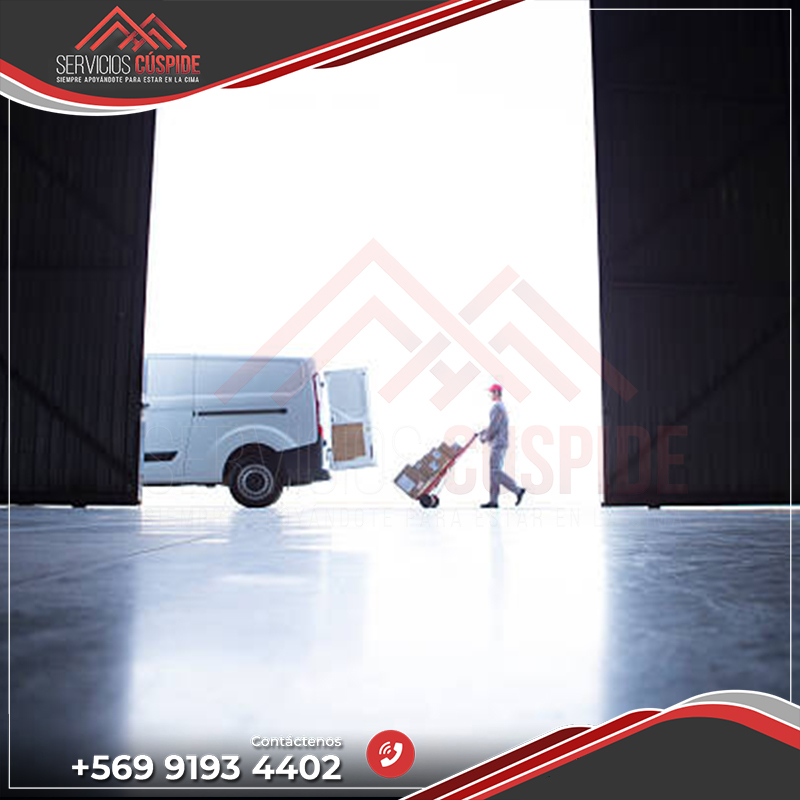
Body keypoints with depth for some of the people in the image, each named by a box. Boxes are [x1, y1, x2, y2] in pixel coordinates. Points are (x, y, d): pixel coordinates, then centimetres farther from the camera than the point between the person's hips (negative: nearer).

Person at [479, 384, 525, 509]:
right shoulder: (501, 407, 20)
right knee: (494, 472, 6)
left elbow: (493, 426, -18)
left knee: (496, 472, -10)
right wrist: (483, 432, 15)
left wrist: (486, 437, -3)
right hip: (500, 443, 10)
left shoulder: (497, 407, -13)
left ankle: (518, 490, -9)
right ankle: (493, 500, 4)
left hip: (498, 443, -10)